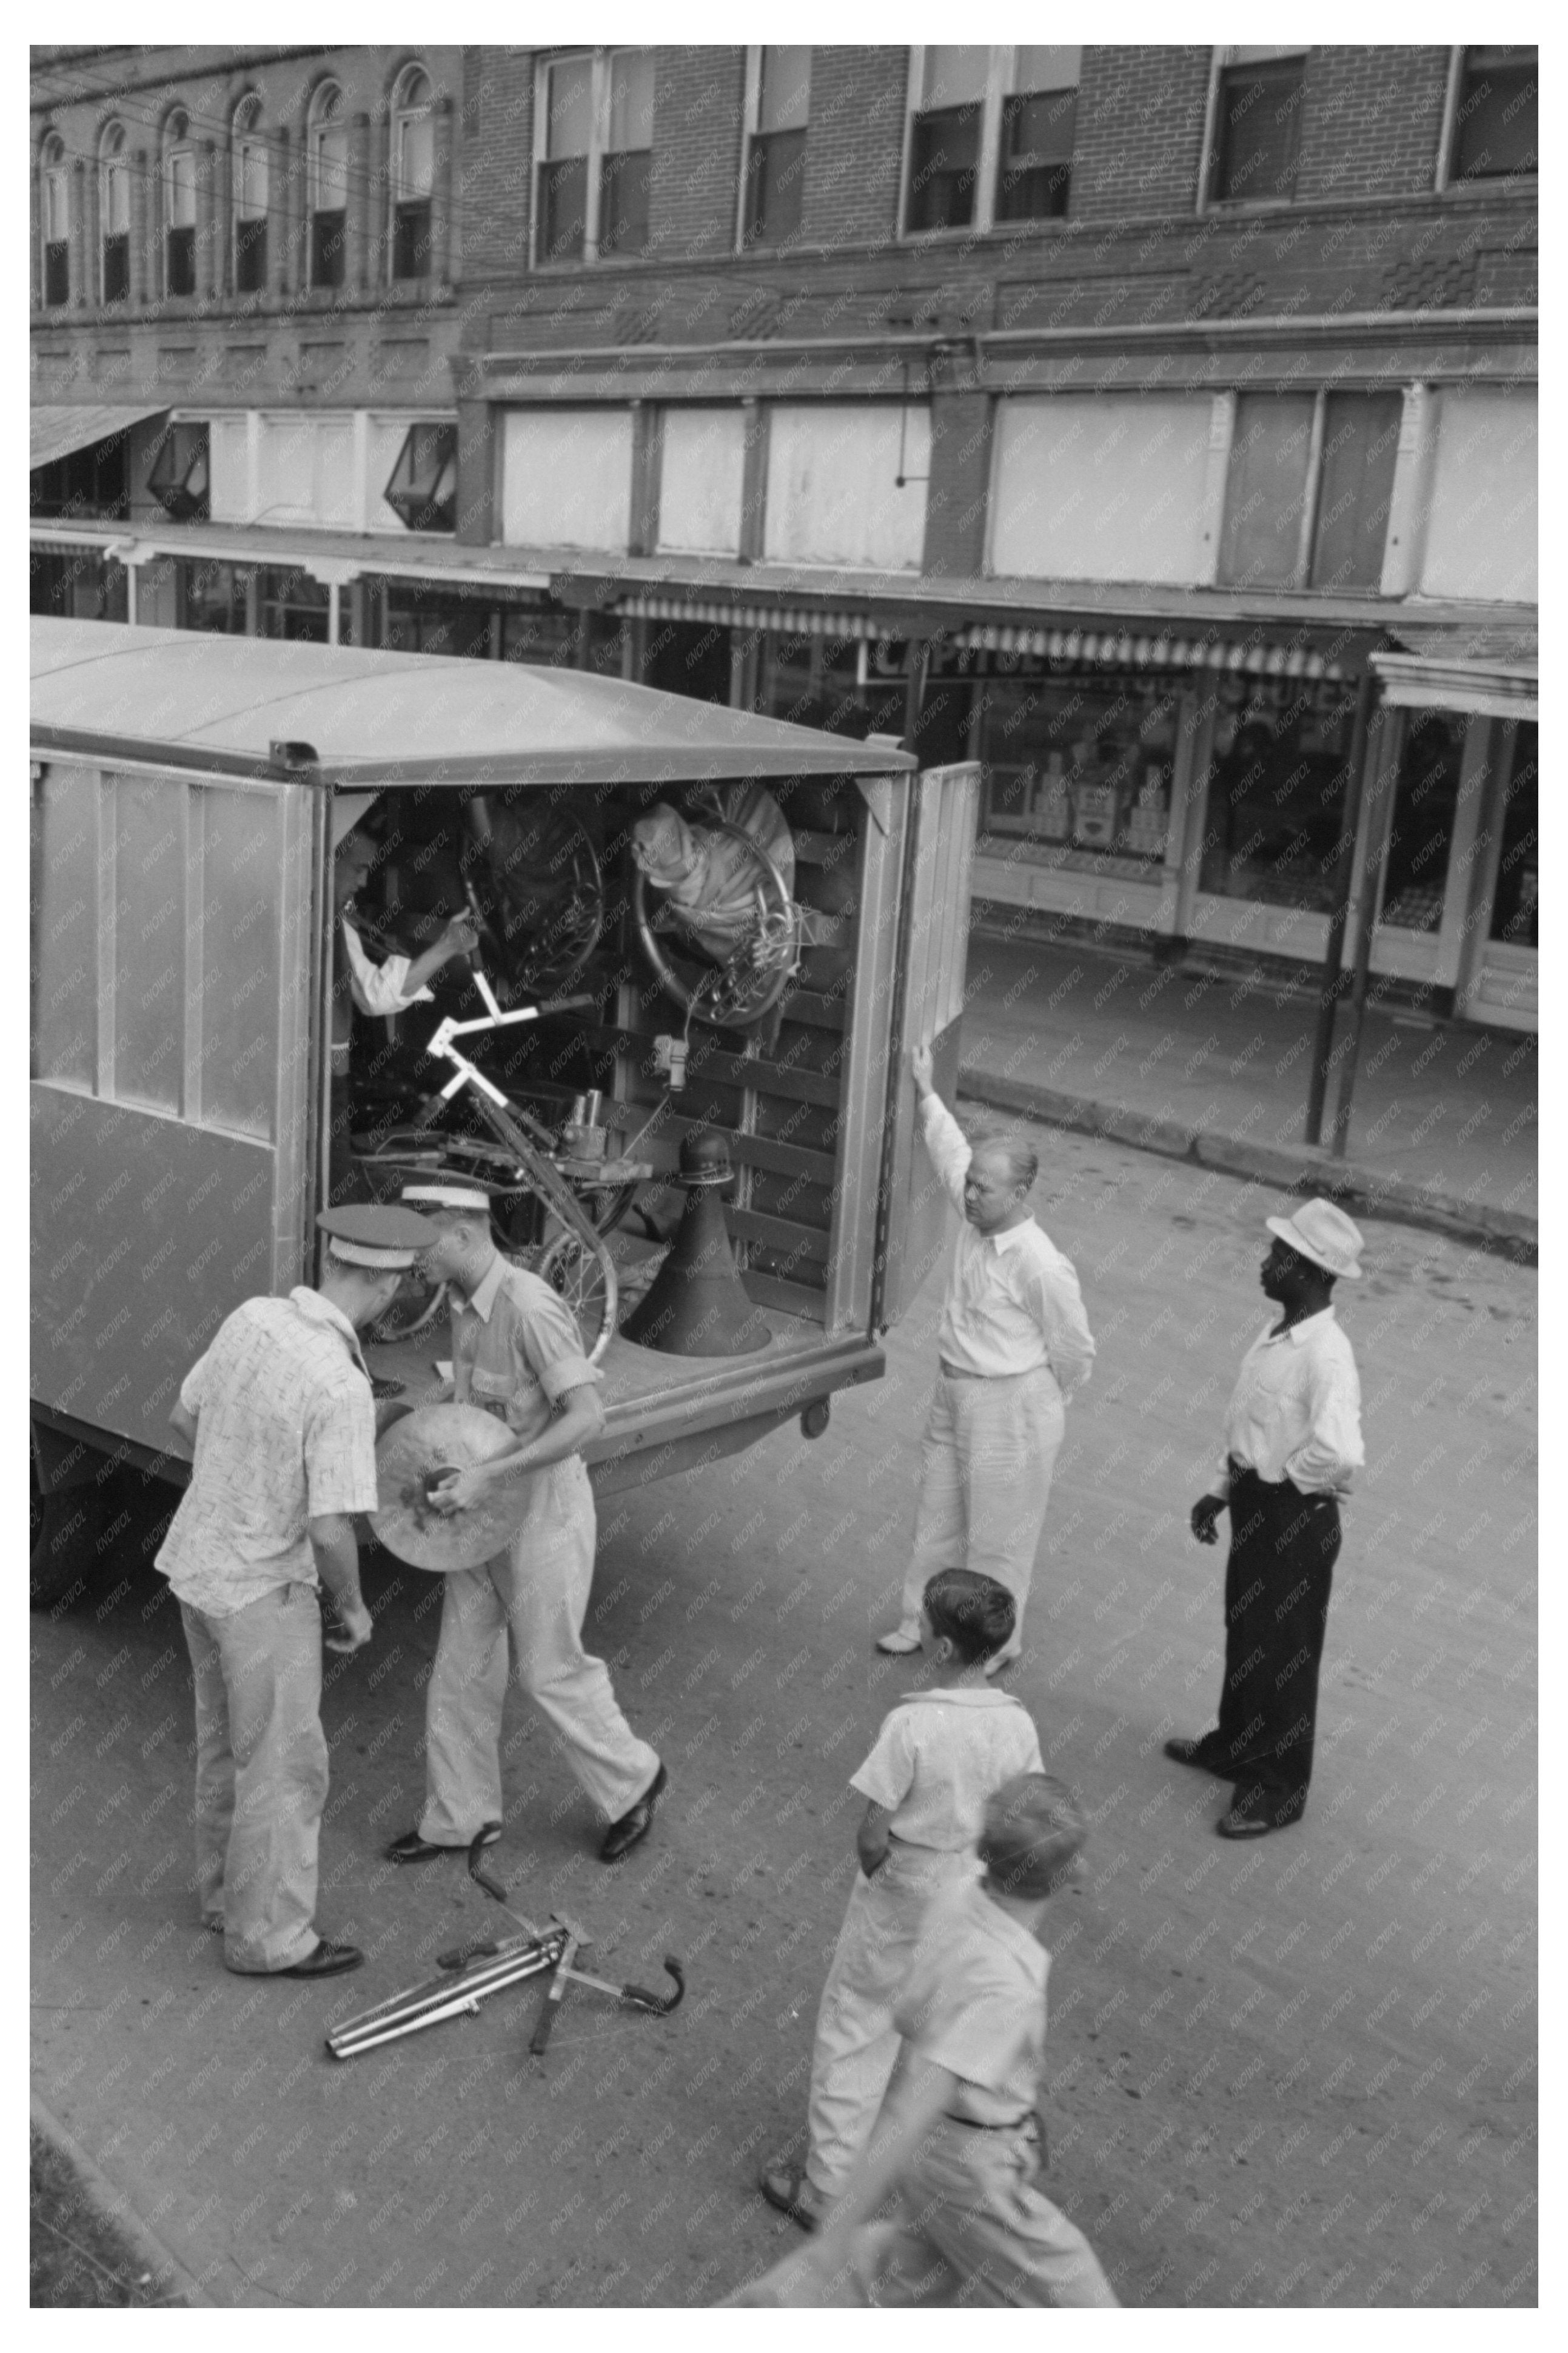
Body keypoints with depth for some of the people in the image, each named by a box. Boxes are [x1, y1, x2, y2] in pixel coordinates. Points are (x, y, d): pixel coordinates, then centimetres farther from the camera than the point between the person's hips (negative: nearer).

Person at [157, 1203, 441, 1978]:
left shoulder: (253, 1318, -7)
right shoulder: (342, 1388, -31)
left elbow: (186, 1417, 8)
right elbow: (330, 1531, -30)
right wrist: (354, 1606, -10)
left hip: (200, 1557, 8)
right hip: (261, 1589, -8)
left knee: (230, 1738, 24)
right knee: (284, 1765, 8)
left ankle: (232, 1888, 41)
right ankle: (268, 1937, 22)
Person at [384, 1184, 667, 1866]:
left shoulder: (531, 1309, -27)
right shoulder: (467, 1303, 2)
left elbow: (588, 1415, -30)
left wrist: (486, 1476, -33)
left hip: (543, 1515, -8)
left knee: (551, 1670, 6)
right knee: (463, 1666, 13)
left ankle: (631, 1782, 30)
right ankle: (458, 1817, 27)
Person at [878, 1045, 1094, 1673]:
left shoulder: (1041, 1266, -26)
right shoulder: (975, 1218, -5)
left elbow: (1073, 1351, -15)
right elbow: (951, 1154, 16)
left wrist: (1037, 1397, 2)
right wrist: (927, 1093, 22)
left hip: (1009, 1409, -8)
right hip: (953, 1396, 8)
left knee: (998, 1537, 8)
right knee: (938, 1520, 21)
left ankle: (995, 1645, 24)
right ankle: (923, 1621, 37)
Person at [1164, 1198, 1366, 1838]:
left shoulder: (1326, 1356, -26)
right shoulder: (1277, 1335, 3)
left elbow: (1340, 1454, -37)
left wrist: (1278, 1480, -21)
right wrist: (1223, 1490, 12)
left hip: (1296, 1519, -9)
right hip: (1257, 1507, 9)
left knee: (1285, 1652, 7)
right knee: (1243, 1632, 24)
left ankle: (1279, 1789, 24)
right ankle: (1235, 1745, 45)